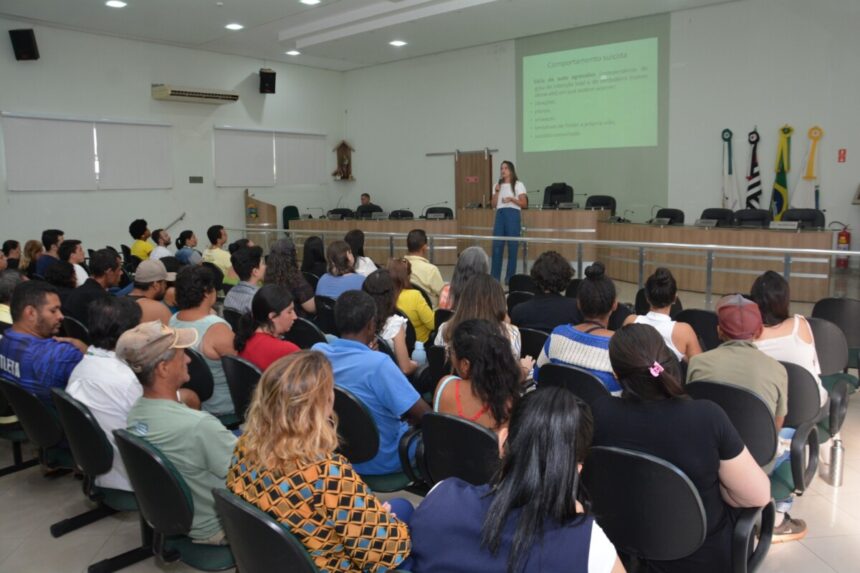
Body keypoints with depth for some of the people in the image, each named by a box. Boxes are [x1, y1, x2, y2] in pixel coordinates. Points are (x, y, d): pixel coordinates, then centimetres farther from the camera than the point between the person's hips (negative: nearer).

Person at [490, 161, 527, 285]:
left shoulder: (518, 185, 4)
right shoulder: (498, 186, 16)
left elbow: (524, 204, -2)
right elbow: (494, 205, 11)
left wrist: (512, 199, -15)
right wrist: (497, 192, -2)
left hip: (513, 215, -4)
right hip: (500, 214, 4)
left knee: (512, 247, -2)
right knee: (496, 246, 0)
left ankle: (510, 277, 4)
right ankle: (495, 277, 6)